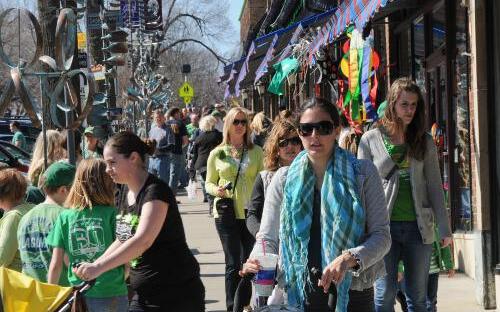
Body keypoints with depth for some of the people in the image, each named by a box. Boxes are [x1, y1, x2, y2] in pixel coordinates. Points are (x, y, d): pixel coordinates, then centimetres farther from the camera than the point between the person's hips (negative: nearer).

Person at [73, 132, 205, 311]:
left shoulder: (156, 191, -18)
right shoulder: (124, 192, 9)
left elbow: (143, 241, -31)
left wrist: (99, 267, -36)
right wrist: (92, 267, 5)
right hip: (145, 295, 8)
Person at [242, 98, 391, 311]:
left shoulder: (362, 173, 0)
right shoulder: (284, 179, 5)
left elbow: (381, 235, -4)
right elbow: (268, 237, 5)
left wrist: (349, 258, -22)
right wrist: (257, 262, -17)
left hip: (352, 294, -1)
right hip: (299, 294, 1)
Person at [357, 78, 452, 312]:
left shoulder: (424, 141, 8)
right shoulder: (371, 139, 3)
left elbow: (434, 186, 8)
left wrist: (444, 228, 2)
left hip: (418, 227, 2)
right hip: (384, 226, -2)